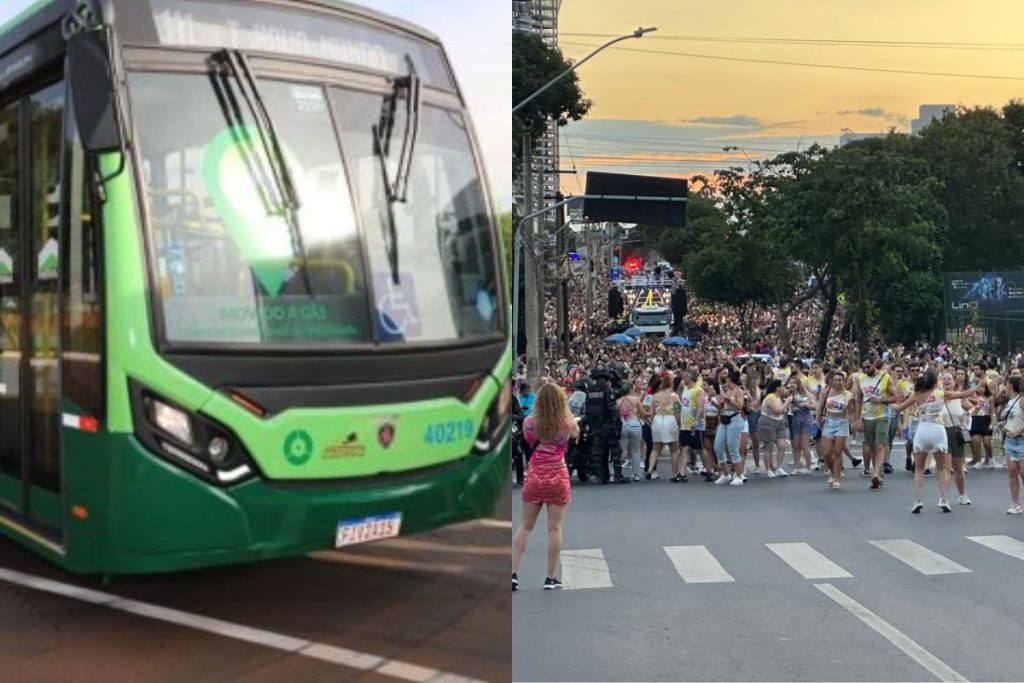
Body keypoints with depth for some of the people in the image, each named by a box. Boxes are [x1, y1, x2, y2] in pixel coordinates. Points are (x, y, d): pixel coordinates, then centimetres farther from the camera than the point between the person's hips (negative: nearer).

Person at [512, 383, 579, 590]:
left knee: (524, 527, 10)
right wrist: (566, 410, 22)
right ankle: (550, 578, 7)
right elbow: (576, 433, 17)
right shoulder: (567, 423, -7)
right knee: (555, 529, 4)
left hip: (534, 477, 2)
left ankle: (513, 573, 5)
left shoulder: (529, 422, -3)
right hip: (558, 478, -1)